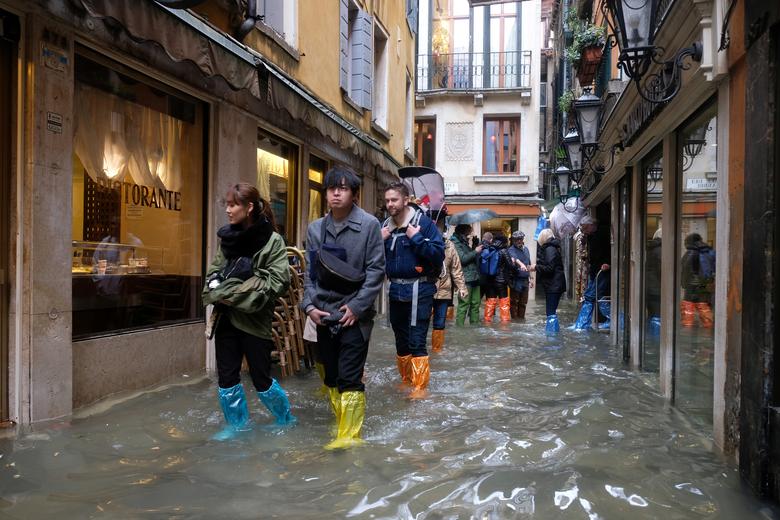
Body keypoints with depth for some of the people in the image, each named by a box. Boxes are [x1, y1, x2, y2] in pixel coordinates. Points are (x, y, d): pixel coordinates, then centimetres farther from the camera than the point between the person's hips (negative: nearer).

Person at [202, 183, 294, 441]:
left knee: (261, 378, 5)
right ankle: (238, 424, 29)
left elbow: (278, 280, -16)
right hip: (226, 317, 6)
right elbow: (214, 270, 15)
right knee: (227, 377, 10)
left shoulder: (272, 240, -10)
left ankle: (286, 420, 28)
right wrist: (217, 288, -7)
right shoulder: (227, 237, 8)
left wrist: (237, 294, -16)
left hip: (253, 318, -6)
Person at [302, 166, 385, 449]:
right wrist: (309, 305, -4)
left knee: (350, 378, -6)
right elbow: (310, 271, 10)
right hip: (324, 316, 5)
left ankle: (351, 435, 2)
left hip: (354, 315, -5)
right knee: (331, 377, 14)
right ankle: (341, 425, 29)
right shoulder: (315, 229, 8)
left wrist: (356, 306, -12)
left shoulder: (369, 224, -6)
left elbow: (376, 270, -7)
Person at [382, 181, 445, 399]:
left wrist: (416, 238, -21)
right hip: (396, 290, 7)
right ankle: (406, 381, 31)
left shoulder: (424, 223, -9)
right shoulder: (385, 226, 9)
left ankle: (420, 387, 2)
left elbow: (438, 254, -16)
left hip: (419, 290, -6)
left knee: (416, 341, -7)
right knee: (401, 340, 16)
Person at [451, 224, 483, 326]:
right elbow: (463, 258, -17)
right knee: (464, 304, -9)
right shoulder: (456, 242, -7)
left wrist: (476, 247, 17)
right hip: (465, 278, -9)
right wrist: (475, 251, -9)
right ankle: (459, 326, -6)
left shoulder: (465, 241, 20)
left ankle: (475, 323, 15)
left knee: (475, 303, 9)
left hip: (474, 277, 9)